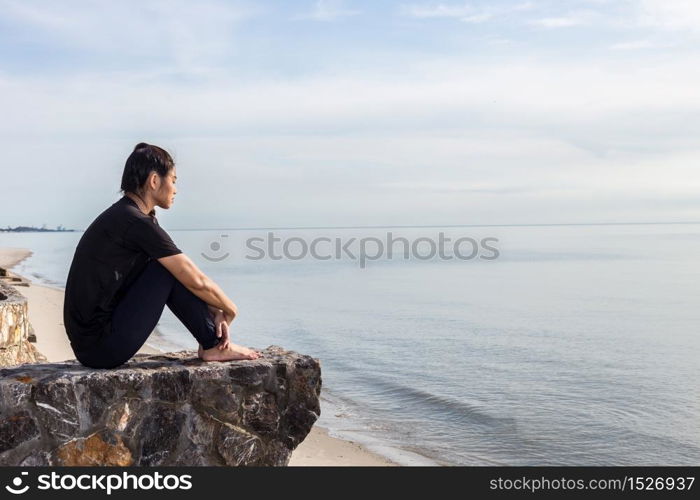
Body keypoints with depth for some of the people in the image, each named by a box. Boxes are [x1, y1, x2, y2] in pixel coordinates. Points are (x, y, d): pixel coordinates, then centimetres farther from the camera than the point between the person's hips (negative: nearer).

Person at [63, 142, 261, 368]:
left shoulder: (120, 215, 13)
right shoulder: (138, 223, -17)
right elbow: (197, 281, -12)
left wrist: (215, 312, 10)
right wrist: (229, 310, 5)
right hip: (104, 348, -10)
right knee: (169, 268, -9)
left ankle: (211, 341, 13)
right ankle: (213, 346, 2)